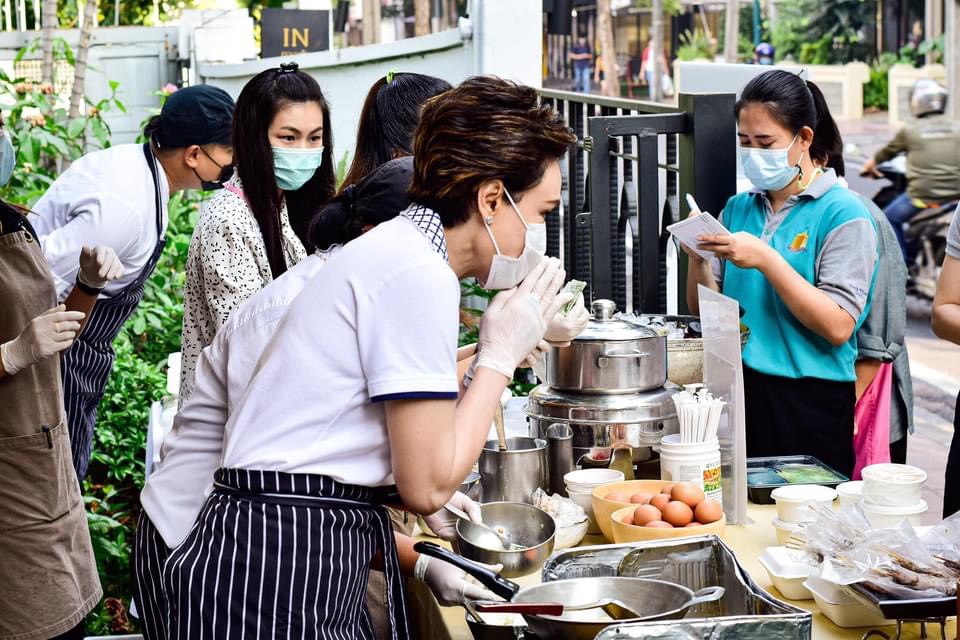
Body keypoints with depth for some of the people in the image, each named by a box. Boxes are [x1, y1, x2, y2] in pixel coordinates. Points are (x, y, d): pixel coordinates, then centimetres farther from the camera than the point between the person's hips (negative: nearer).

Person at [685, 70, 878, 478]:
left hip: (811, 401, -5)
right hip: (739, 392, 5)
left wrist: (766, 260, -21)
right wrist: (698, 259, -8)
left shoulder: (843, 214, -7)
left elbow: (837, 327, -16)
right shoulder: (738, 209, 10)